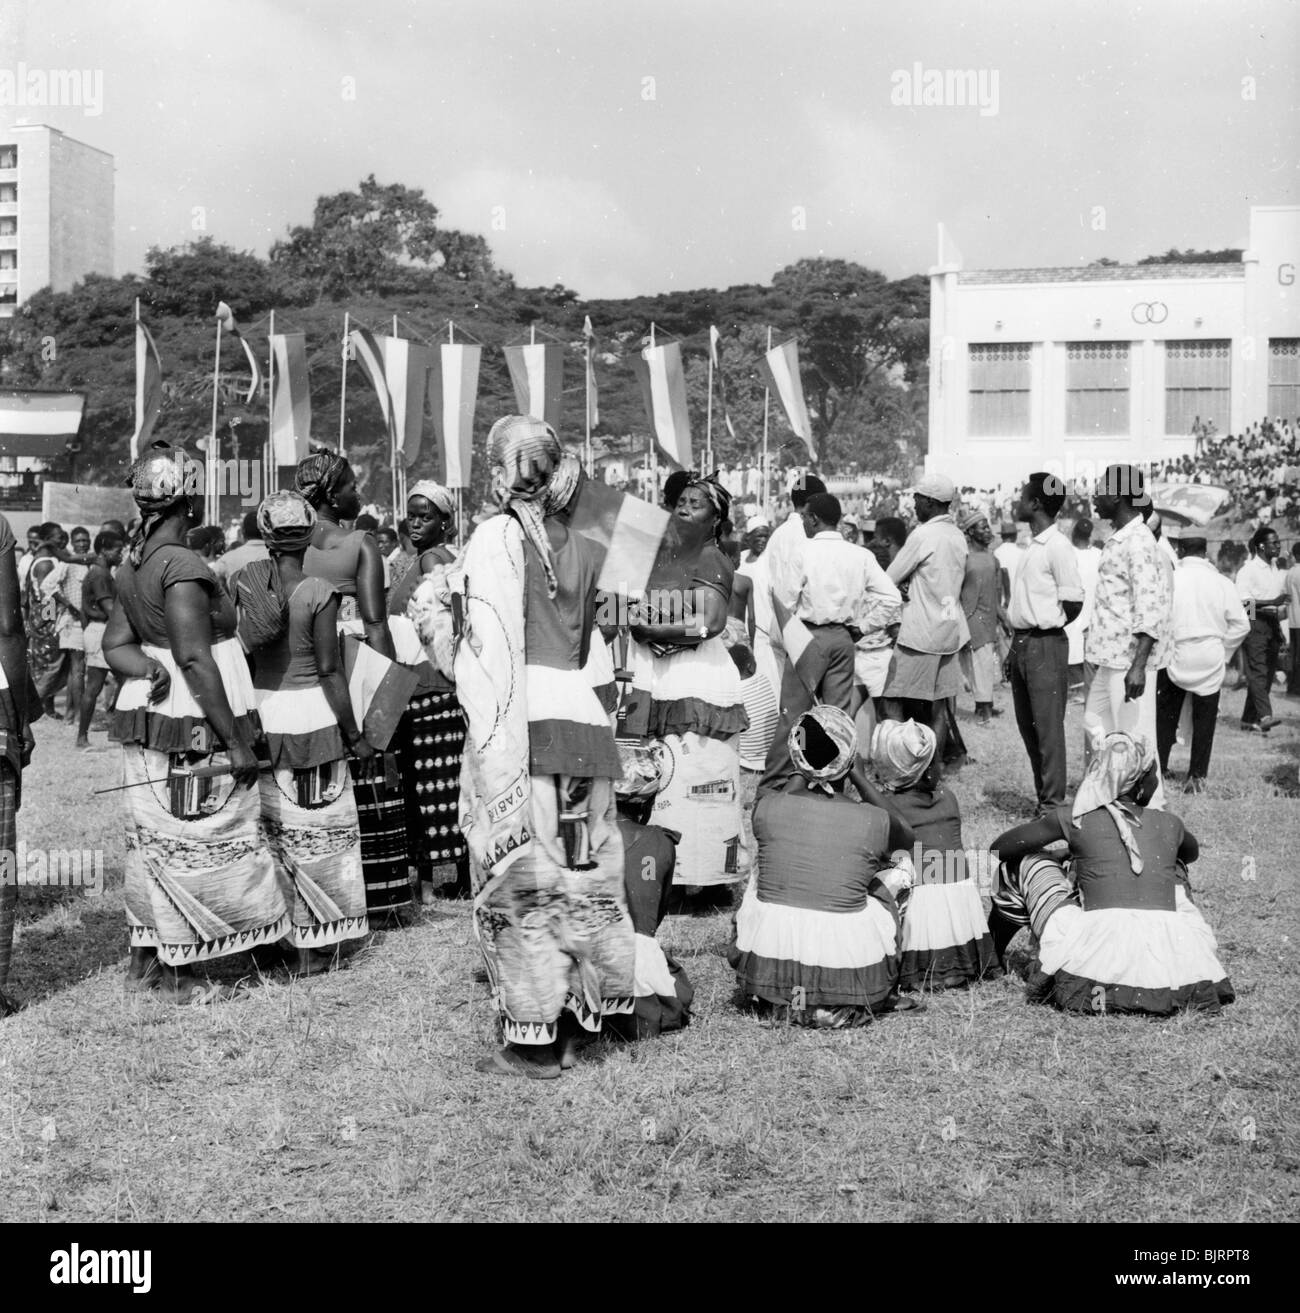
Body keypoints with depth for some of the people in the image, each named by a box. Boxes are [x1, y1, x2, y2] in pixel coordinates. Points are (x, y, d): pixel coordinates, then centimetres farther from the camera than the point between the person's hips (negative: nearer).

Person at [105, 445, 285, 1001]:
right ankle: (178, 974, 8)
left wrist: (149, 669, -10)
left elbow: (115, 646, 10)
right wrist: (237, 741, -21)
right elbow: (195, 658, -23)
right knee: (193, 846, 0)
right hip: (191, 729, -9)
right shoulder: (182, 565, -18)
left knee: (154, 840, 16)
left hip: (145, 719, 9)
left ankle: (144, 959, 25)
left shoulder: (133, 564, 10)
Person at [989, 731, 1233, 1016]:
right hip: (1169, 963, 2)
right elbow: (1192, 852, 43)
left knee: (1027, 862, 18)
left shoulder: (1074, 819, 8)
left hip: (1100, 955, -2)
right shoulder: (1169, 824, 17)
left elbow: (1000, 847, 21)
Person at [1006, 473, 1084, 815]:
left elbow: (1073, 603, -15)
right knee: (1027, 725, 13)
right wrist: (1016, 647, 14)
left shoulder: (1057, 546, -13)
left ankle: (1053, 803, 0)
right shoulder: (1033, 546, 14)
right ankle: (1043, 795, 22)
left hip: (1046, 645, -9)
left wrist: (1046, 629, -3)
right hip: (1023, 643, 9)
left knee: (1048, 726, -5)